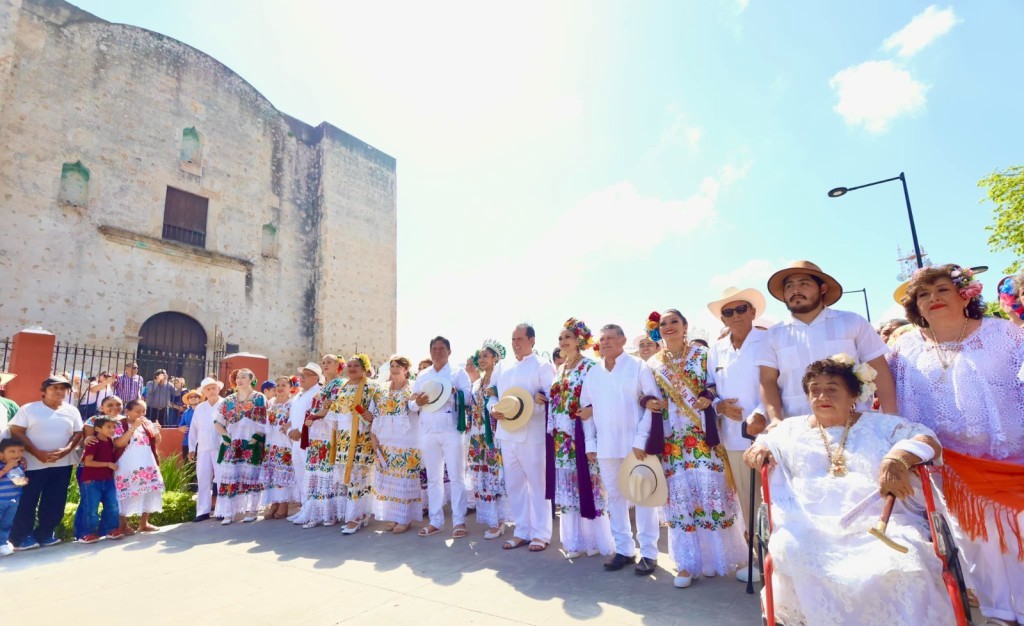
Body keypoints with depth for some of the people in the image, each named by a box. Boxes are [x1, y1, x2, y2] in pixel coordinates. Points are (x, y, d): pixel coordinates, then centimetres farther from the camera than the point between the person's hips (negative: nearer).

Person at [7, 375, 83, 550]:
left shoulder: (72, 411, 7)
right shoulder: (28, 409, -2)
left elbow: (78, 434, 6)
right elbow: (16, 432, -7)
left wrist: (65, 450, -13)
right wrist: (37, 453, -17)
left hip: (62, 464, 3)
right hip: (33, 464, -3)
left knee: (55, 502, 6)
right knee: (27, 501, 3)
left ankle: (44, 534, 20)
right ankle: (21, 537, 17)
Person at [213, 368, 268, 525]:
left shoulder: (259, 398, 1)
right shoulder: (228, 401, 11)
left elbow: (264, 423, -2)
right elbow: (217, 421, 11)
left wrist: (256, 439, -11)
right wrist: (226, 437, -1)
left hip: (252, 446, -3)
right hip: (232, 446, 3)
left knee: (251, 476, 1)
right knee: (229, 477, 0)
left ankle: (251, 511, 11)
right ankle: (228, 513, 6)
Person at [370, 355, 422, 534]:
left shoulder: (413, 389, -2)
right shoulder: (384, 390, 12)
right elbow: (377, 415, 11)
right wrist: (373, 434, 4)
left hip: (406, 442, -5)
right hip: (386, 441, 5)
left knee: (404, 479, -1)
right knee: (388, 479, 10)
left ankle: (404, 518, 9)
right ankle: (392, 516, 22)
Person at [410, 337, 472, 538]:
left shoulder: (458, 373, 5)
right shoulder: (422, 376, 16)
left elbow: (469, 396, -9)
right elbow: (411, 404, 13)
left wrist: (453, 393, -26)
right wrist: (417, 403, -10)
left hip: (451, 430, -4)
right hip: (428, 432, 4)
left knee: (456, 477, -1)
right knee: (433, 477, 10)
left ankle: (459, 521, 7)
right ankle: (435, 521, 20)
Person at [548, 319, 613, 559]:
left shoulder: (589, 367, -8)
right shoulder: (559, 370, 13)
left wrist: (591, 443, -19)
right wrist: (552, 434, 12)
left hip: (581, 436, -7)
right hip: (561, 438, 7)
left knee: (587, 486, 1)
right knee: (567, 487, 11)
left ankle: (596, 541, 17)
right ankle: (575, 541, 24)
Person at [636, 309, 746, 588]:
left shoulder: (702, 354, 4)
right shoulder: (653, 364, 8)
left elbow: (718, 387, 2)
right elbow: (650, 404, 6)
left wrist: (710, 397, -20)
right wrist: (639, 440, -2)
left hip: (704, 437, -1)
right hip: (672, 441, 2)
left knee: (711, 493, -2)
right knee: (680, 497, 4)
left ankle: (717, 557, 17)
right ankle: (688, 562, 14)